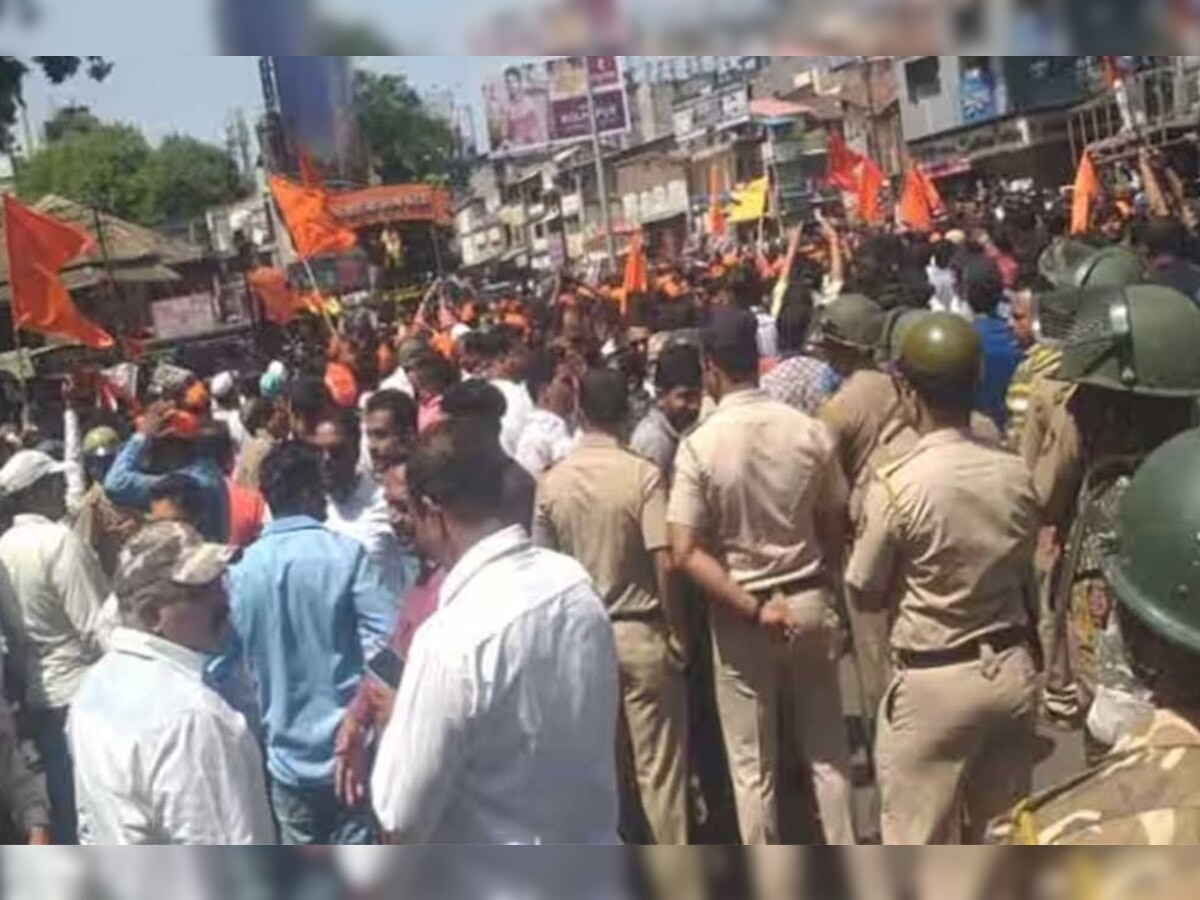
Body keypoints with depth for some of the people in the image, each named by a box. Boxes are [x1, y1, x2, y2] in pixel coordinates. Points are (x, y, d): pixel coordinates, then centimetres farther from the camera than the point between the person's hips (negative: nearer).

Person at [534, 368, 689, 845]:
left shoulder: (551, 482, -2)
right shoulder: (643, 474, -13)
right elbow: (665, 563, -17)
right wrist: (678, 631, -6)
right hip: (641, 633, -3)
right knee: (659, 764, 5)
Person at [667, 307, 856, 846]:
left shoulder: (699, 447, -15)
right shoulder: (809, 431, -7)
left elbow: (687, 554, -19)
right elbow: (835, 531, 2)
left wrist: (753, 609, -16)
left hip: (738, 616, -3)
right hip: (810, 601, 3)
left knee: (752, 765, 11)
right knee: (828, 748, 18)